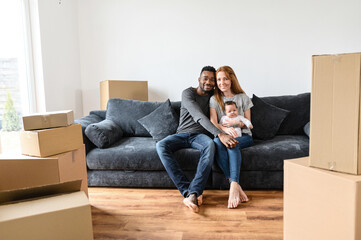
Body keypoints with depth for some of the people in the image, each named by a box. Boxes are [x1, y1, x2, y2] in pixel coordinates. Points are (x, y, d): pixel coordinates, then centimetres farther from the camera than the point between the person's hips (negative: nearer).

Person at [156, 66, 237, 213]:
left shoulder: (214, 96, 13)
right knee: (161, 146, -33)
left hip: (200, 135, 1)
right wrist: (220, 134, -32)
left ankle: (193, 193, -44)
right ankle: (187, 190, -39)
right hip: (182, 134, -1)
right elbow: (199, 117, -20)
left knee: (210, 145, -37)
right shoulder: (188, 93, -3)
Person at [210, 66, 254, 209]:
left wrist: (236, 123, -12)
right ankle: (236, 187, -41)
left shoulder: (243, 97, 8)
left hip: (243, 136, 0)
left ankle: (234, 186, -46)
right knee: (217, 142, -36)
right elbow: (213, 123, -5)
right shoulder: (214, 99, 9)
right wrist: (224, 129, -26)